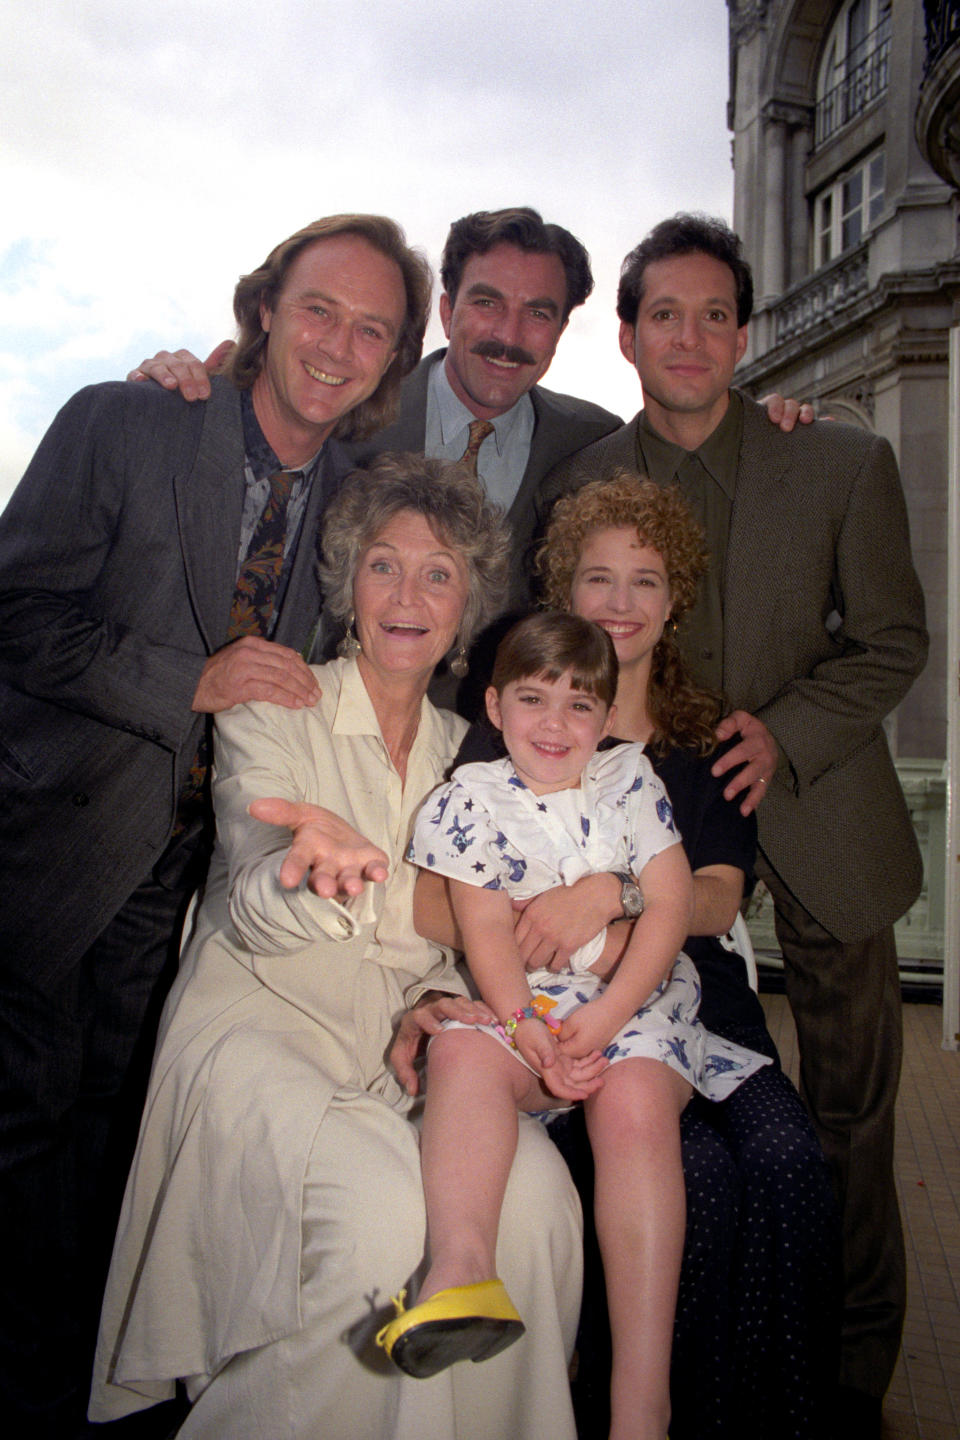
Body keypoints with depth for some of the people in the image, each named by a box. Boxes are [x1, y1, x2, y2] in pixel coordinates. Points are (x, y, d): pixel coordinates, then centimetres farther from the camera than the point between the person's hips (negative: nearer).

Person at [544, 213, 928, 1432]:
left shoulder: (845, 464, -1)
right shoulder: (581, 482, 0)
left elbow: (892, 639, 2)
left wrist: (784, 734, -13)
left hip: (816, 806, 0)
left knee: (848, 1105, 9)